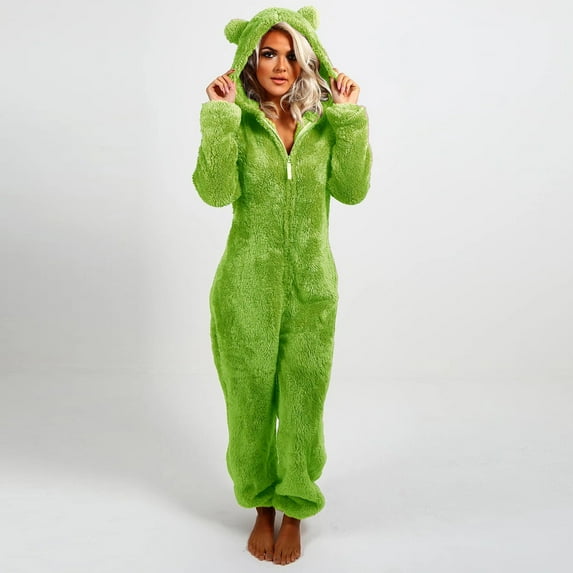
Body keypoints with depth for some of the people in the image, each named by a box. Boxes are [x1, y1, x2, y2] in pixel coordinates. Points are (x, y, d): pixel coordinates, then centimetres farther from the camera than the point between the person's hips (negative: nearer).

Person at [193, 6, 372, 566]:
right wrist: (219, 116, -19)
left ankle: (294, 510, 31)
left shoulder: (323, 120, 4)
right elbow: (216, 191, -16)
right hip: (248, 287, -1)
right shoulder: (236, 120, -2)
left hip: (310, 286, 1)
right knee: (251, 399, 11)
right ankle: (262, 506, 35)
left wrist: (351, 117, -10)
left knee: (303, 400, 9)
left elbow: (352, 189, -7)